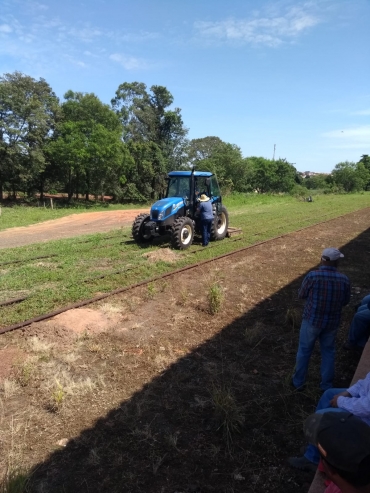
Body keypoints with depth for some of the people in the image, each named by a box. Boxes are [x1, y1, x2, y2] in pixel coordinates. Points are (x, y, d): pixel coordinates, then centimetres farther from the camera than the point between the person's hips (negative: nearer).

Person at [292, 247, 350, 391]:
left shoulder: (312, 276, -20)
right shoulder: (344, 280, -10)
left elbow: (301, 295, -7)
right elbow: (345, 301, 3)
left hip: (312, 320, -2)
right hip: (332, 322, 2)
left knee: (304, 351, 14)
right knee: (328, 352, 20)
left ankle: (298, 382, 27)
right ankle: (327, 385, 32)